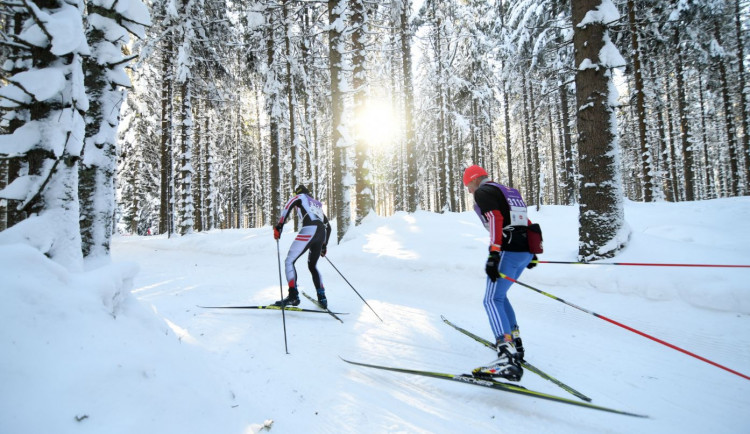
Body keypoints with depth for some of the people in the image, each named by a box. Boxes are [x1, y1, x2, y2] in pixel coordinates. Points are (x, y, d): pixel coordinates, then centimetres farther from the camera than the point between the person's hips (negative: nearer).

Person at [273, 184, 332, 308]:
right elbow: (328, 226, 35)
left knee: (289, 261, -1)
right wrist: (324, 245, 38)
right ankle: (322, 298, 12)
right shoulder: (318, 205, 37)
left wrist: (279, 226, -5)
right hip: (322, 233, 7)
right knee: (312, 266, 20)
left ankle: (293, 295, -15)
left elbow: (287, 207, -1)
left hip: (309, 230, -7)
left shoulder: (300, 197, 21)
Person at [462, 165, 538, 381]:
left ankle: (508, 357, -28)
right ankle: (514, 342, 27)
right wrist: (531, 254, 31)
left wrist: (493, 254, -24)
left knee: (492, 300, -14)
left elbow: (495, 219, -17)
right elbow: (526, 222, 26)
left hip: (509, 250, -9)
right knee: (499, 295, 23)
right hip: (526, 250, 9)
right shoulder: (508, 191, 26)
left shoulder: (483, 192, 0)